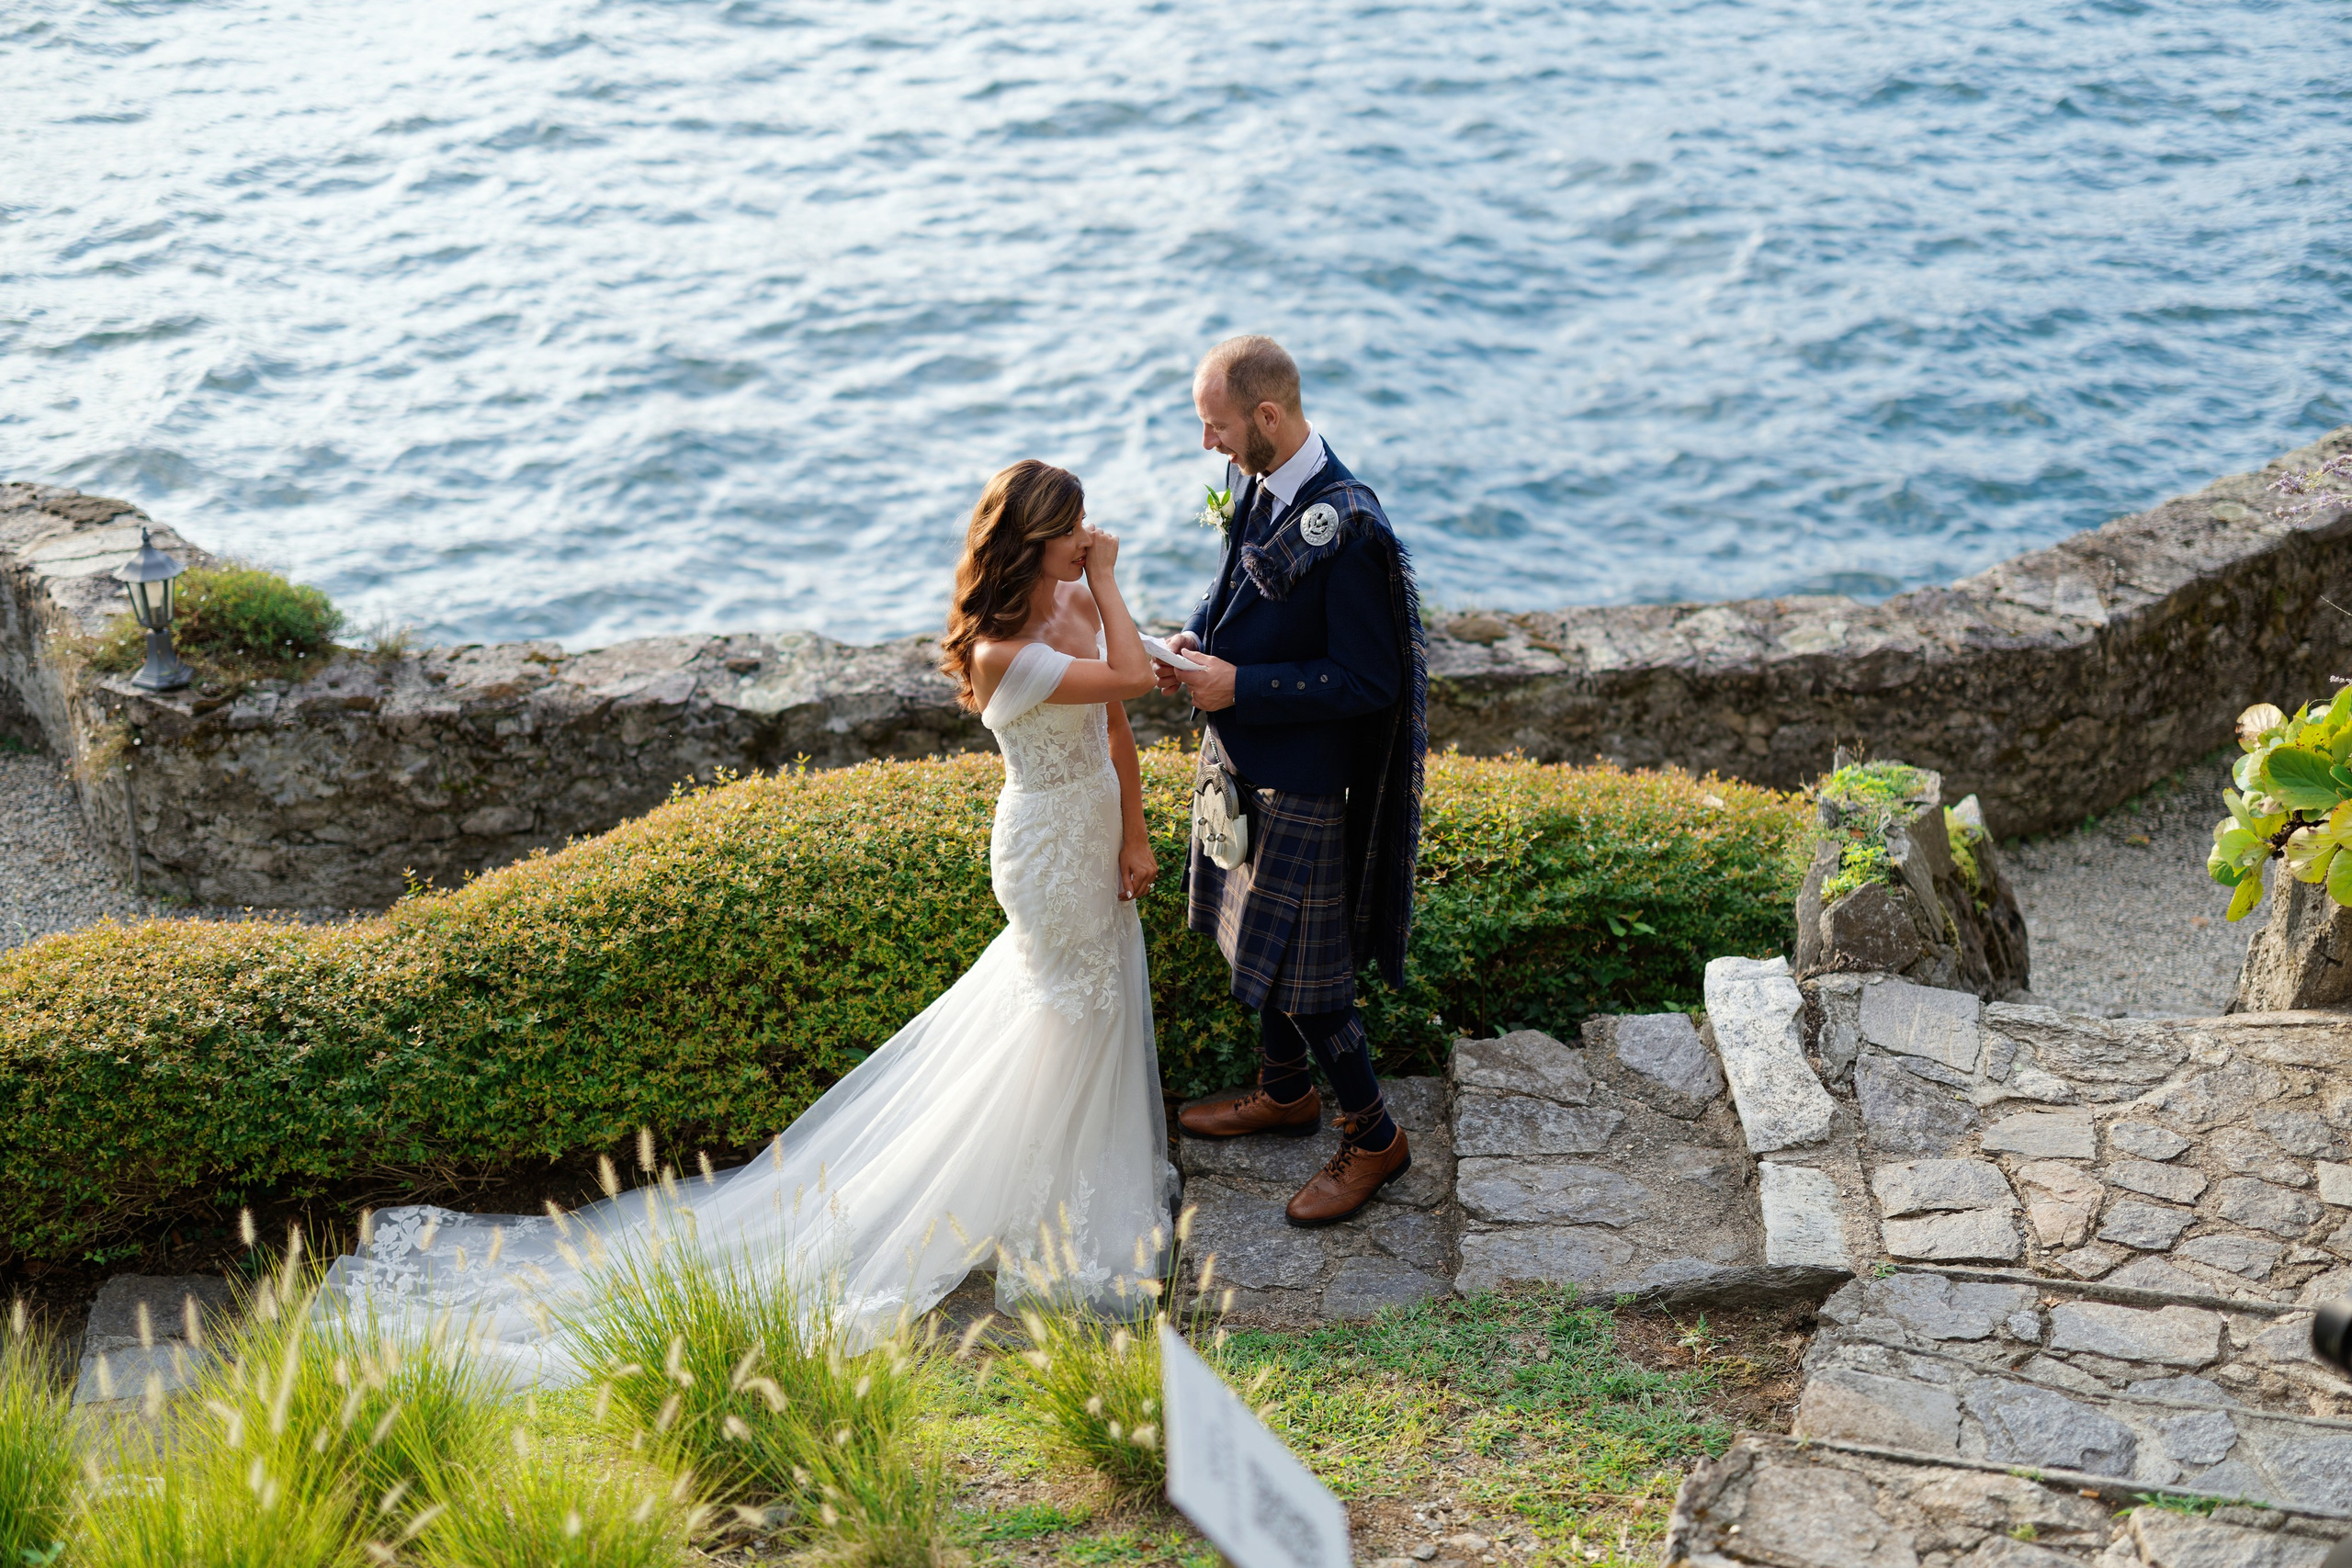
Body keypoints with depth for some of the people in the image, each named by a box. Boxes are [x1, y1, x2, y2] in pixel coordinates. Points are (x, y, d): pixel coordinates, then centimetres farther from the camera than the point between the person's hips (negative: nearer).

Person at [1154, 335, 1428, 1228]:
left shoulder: (1345, 531, -29)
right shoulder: (1258, 485, -2)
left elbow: (1369, 682, -24)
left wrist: (1241, 686, -24)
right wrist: (1196, 637, -4)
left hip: (1300, 786, -9)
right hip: (1242, 761, 9)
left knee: (1300, 975, 4)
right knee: (1256, 945, 25)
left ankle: (1372, 1138, 24)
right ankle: (1284, 1094, 46)